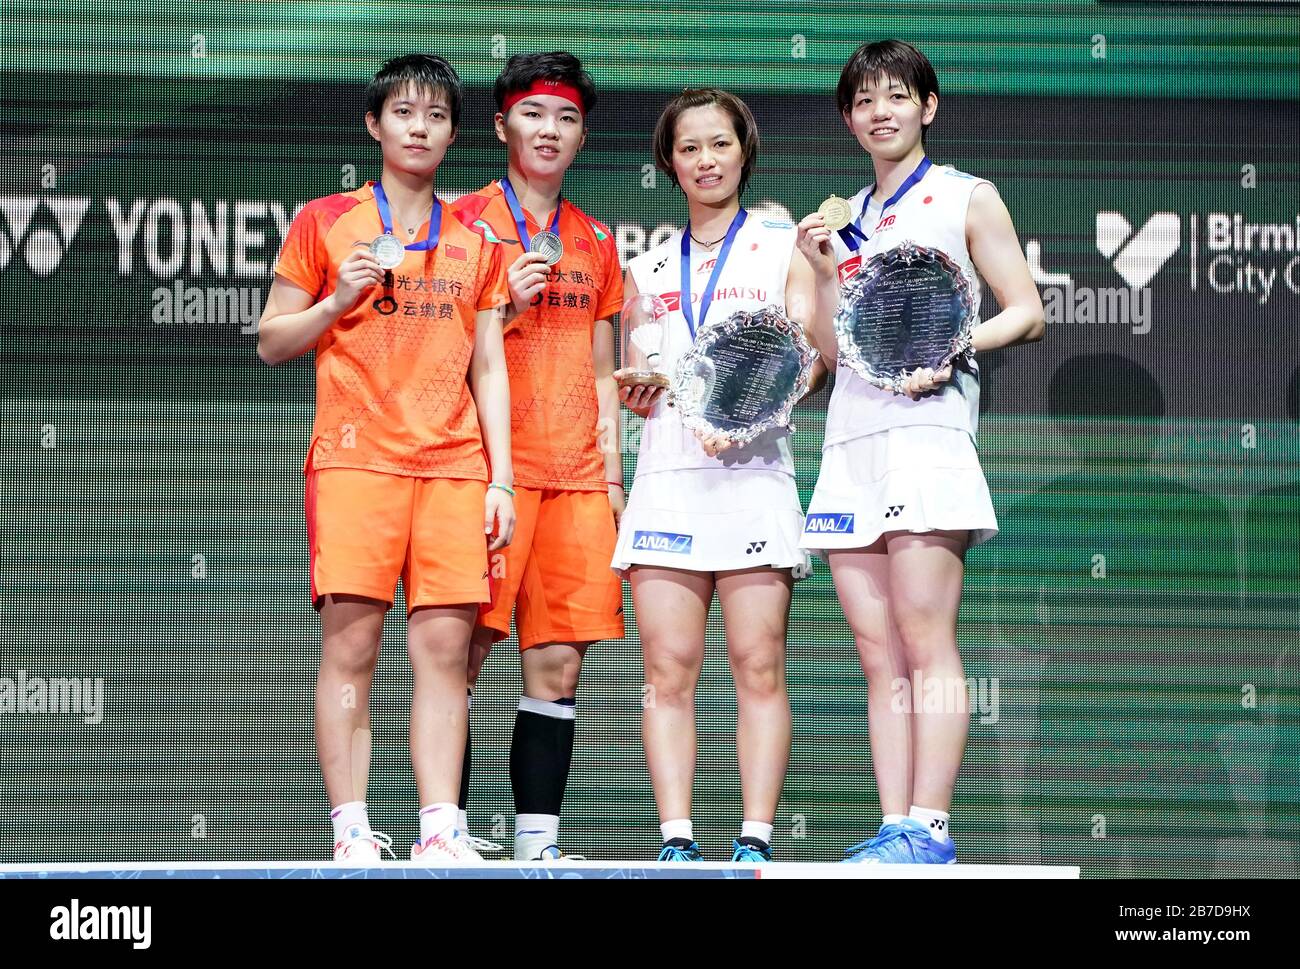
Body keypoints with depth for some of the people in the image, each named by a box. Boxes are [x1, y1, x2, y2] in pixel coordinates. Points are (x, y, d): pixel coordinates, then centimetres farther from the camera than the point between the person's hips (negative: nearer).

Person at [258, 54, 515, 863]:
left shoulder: (476, 243, 16)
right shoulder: (324, 224, 8)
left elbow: (488, 368, 15)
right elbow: (273, 342, 9)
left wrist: (500, 478, 7)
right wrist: (340, 299, -8)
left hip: (455, 468, 2)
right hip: (354, 460, -2)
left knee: (446, 646, -4)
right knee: (351, 646, -8)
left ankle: (440, 829, -3)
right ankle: (352, 832, -7)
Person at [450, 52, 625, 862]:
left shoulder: (596, 242, 17)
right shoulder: (467, 224, 3)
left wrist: (612, 474, 12)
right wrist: (507, 304, -13)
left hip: (576, 476, 4)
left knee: (558, 663, 1)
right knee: (465, 650, -8)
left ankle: (539, 839, 5)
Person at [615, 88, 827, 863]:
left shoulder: (783, 249, 11)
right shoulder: (648, 269, 19)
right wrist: (637, 390, -4)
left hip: (752, 473, -2)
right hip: (668, 474, 3)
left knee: (759, 667, -8)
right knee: (669, 670, -5)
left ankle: (756, 841, -8)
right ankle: (677, 841, -6)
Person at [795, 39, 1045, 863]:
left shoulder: (967, 199, 6)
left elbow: (1027, 314, 2)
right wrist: (823, 271, 4)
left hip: (925, 431, -6)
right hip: (850, 440, 6)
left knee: (925, 641, -12)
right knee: (879, 655, 1)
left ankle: (929, 827, -15)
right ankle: (894, 829, -1)